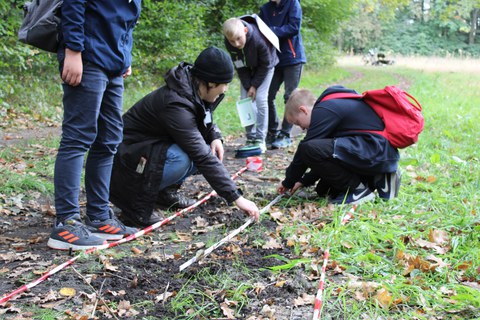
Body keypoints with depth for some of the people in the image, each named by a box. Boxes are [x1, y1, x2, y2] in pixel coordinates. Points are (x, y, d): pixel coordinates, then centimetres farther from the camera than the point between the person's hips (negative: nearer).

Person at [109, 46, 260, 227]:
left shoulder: (194, 90, -8)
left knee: (211, 149, -6)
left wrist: (215, 137, -10)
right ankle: (136, 204, -14)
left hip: (158, 144, 9)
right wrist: (236, 198, -34)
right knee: (180, 160, -35)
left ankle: (167, 189, 7)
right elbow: (202, 158, -36)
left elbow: (206, 121, 14)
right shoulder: (176, 104, -33)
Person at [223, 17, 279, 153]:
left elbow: (265, 65, -24)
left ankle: (260, 139, -8)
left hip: (264, 67, -4)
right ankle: (250, 138, 6)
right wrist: (248, 86, -16)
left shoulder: (259, 39, -38)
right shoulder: (229, 44, -25)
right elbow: (240, 66, -12)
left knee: (260, 98, -15)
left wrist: (254, 85, -20)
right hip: (247, 69, 4)